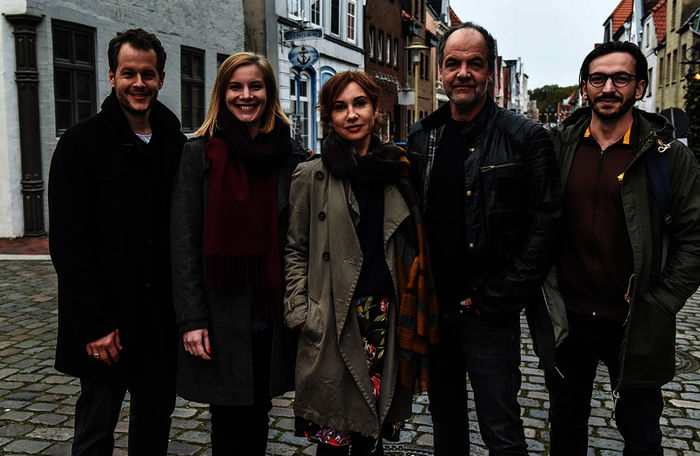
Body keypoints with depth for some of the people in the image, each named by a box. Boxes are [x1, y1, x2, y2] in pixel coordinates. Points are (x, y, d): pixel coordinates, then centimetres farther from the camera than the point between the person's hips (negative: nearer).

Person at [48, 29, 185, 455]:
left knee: (156, 420, 17)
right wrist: (94, 324, -15)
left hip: (163, 319, 5)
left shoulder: (176, 144, 8)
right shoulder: (82, 143, -6)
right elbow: (68, 244, -11)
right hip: (107, 324, -4)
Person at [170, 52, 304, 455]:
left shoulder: (291, 155, 6)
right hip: (222, 318, -2)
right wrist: (192, 319, -10)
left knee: (258, 417, 14)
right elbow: (184, 241, -4)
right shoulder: (199, 153, -1)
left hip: (270, 315, 3)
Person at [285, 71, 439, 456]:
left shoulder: (396, 172, 10)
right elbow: (295, 251, 2)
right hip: (333, 320, -3)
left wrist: (413, 314, 12)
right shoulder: (311, 176, 1)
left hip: (386, 314, 3)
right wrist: (300, 313, -6)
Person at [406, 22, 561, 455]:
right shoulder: (422, 137, 7)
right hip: (432, 309, 5)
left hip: (488, 315, -5)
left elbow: (544, 225, -12)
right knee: (445, 420, 21)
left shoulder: (526, 138, -8)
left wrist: (495, 299, -15)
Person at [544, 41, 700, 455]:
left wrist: (659, 307, -10)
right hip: (567, 317, 2)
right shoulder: (558, 147, 0)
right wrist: (549, 294, 0)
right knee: (566, 421, 20)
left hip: (635, 325, -2)